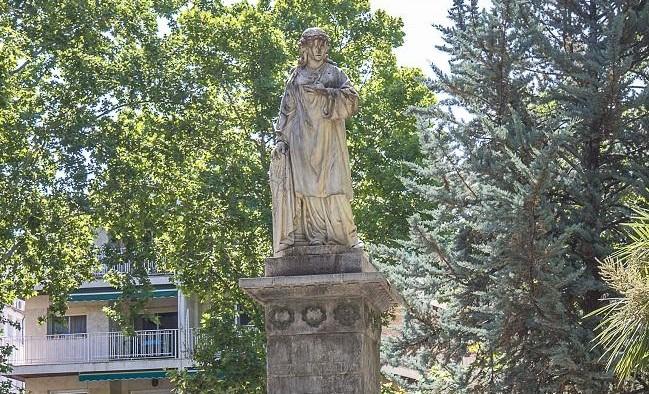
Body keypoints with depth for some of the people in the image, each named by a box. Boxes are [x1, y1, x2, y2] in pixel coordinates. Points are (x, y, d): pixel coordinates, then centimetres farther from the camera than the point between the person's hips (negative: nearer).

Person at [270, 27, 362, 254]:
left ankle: (344, 234, -11)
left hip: (328, 136, -2)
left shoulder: (334, 73, 13)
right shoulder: (296, 77, 17)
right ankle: (317, 234, -11)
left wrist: (325, 93, -12)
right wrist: (282, 138, 1)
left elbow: (351, 100, 0)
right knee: (307, 184, -8)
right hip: (302, 137, 2)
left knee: (330, 181, -11)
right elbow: (287, 110, 12)